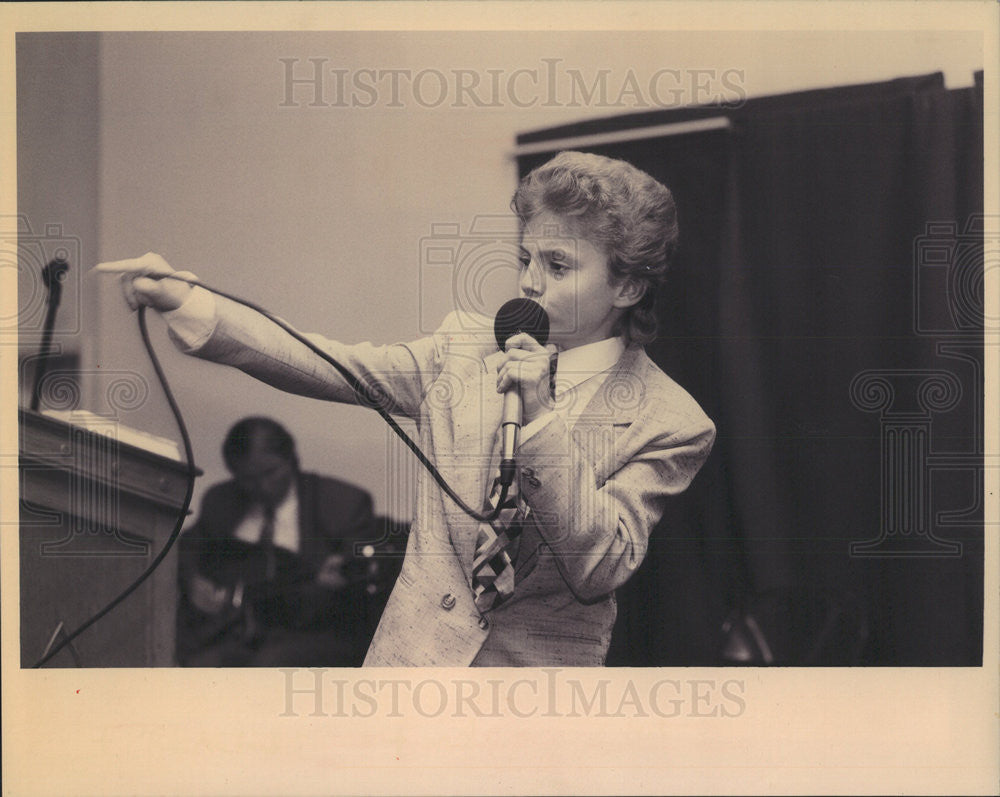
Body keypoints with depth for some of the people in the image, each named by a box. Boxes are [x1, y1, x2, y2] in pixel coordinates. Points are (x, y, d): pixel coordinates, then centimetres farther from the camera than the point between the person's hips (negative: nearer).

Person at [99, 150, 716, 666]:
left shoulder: (673, 423, -6)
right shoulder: (467, 348, 4)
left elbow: (602, 569, -14)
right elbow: (324, 366, -2)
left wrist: (542, 421, -23)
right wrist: (182, 301, -13)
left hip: (540, 666, -3)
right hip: (415, 654, 3)